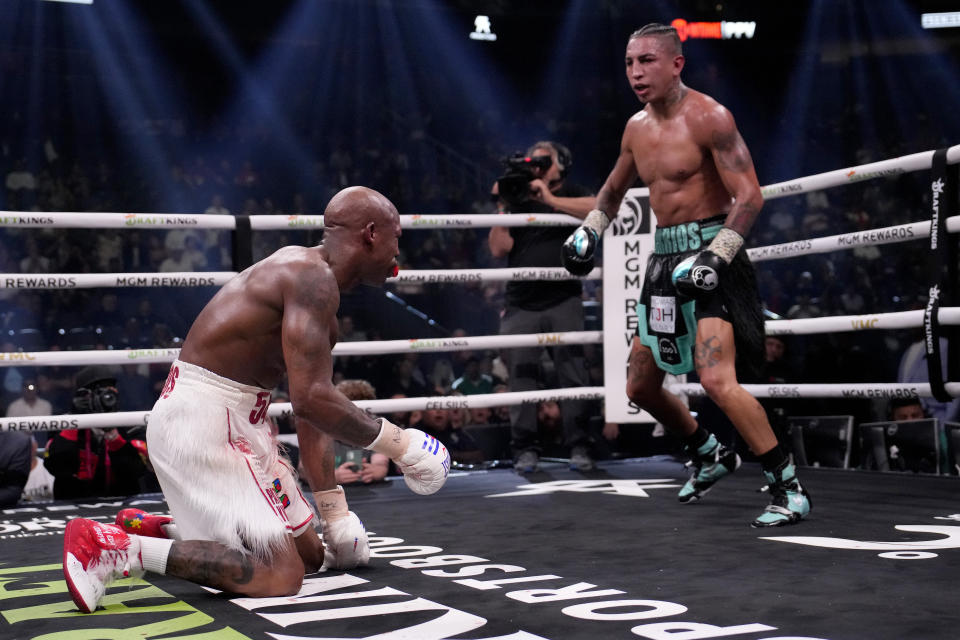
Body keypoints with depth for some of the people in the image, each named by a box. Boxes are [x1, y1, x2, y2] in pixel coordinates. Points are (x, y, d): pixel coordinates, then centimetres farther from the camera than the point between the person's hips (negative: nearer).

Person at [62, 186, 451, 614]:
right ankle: (112, 548, -14)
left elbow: (309, 415, 18)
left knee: (309, 552, 16)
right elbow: (310, 399, -26)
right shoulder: (314, 277, -16)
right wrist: (395, 442, -13)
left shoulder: (313, 280, 17)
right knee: (281, 574, -16)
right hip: (202, 420, -11)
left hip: (233, 422, 11)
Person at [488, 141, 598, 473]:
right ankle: (525, 449, 2)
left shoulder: (571, 194, 10)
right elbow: (499, 248, 6)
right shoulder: (517, 201, 16)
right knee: (521, 377, -2)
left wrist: (550, 199, -13)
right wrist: (502, 208, -2)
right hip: (520, 305, 2)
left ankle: (578, 446, -2)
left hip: (563, 301, -2)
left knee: (573, 373, -6)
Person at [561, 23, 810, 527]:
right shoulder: (637, 127, 11)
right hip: (665, 257, 9)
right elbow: (614, 190, 29)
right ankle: (711, 456, 36)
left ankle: (788, 488, -11)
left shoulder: (708, 117, -12)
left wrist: (714, 258, -26)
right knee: (640, 386, 13)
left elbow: (750, 196, -18)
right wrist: (588, 232, 14)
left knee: (716, 380, -23)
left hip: (709, 251, -9)